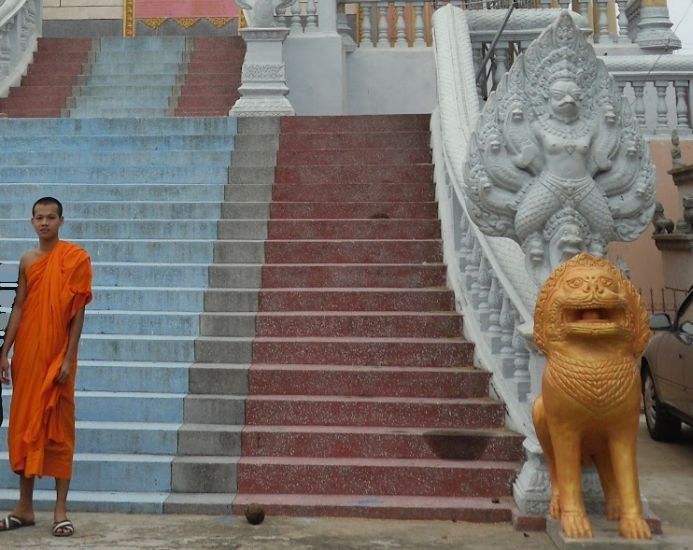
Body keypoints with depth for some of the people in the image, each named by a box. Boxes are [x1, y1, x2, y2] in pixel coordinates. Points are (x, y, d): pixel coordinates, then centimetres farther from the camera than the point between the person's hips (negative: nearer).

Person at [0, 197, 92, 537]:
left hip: (57, 356, -5)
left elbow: (78, 311, -9)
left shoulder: (76, 257, -6)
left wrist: (69, 358, -14)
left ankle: (61, 510, 7)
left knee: (58, 429, 0)